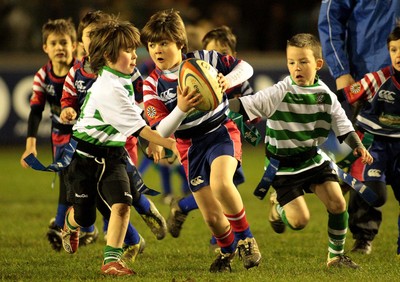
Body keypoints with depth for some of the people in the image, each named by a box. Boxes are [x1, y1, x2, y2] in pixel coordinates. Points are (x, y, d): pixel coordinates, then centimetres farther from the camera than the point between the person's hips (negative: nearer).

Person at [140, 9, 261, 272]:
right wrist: (181, 109, -32)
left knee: (220, 184, -34)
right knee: (212, 216, 2)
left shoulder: (203, 59, -9)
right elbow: (161, 131, -13)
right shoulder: (153, 85, -7)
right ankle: (228, 250, 37)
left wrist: (228, 80, -22)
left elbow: (246, 67, 0)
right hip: (191, 146, 3)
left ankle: (246, 237, -10)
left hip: (222, 132, -3)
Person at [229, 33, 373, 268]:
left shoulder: (325, 95, -4)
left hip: (314, 158, 4)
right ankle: (279, 206, 26)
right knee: (299, 220, -11)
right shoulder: (280, 93, -18)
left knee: (338, 203, -8)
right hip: (284, 165, -4)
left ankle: (336, 256, 12)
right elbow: (247, 105, -25)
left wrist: (358, 146, -14)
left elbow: (343, 125, 2)